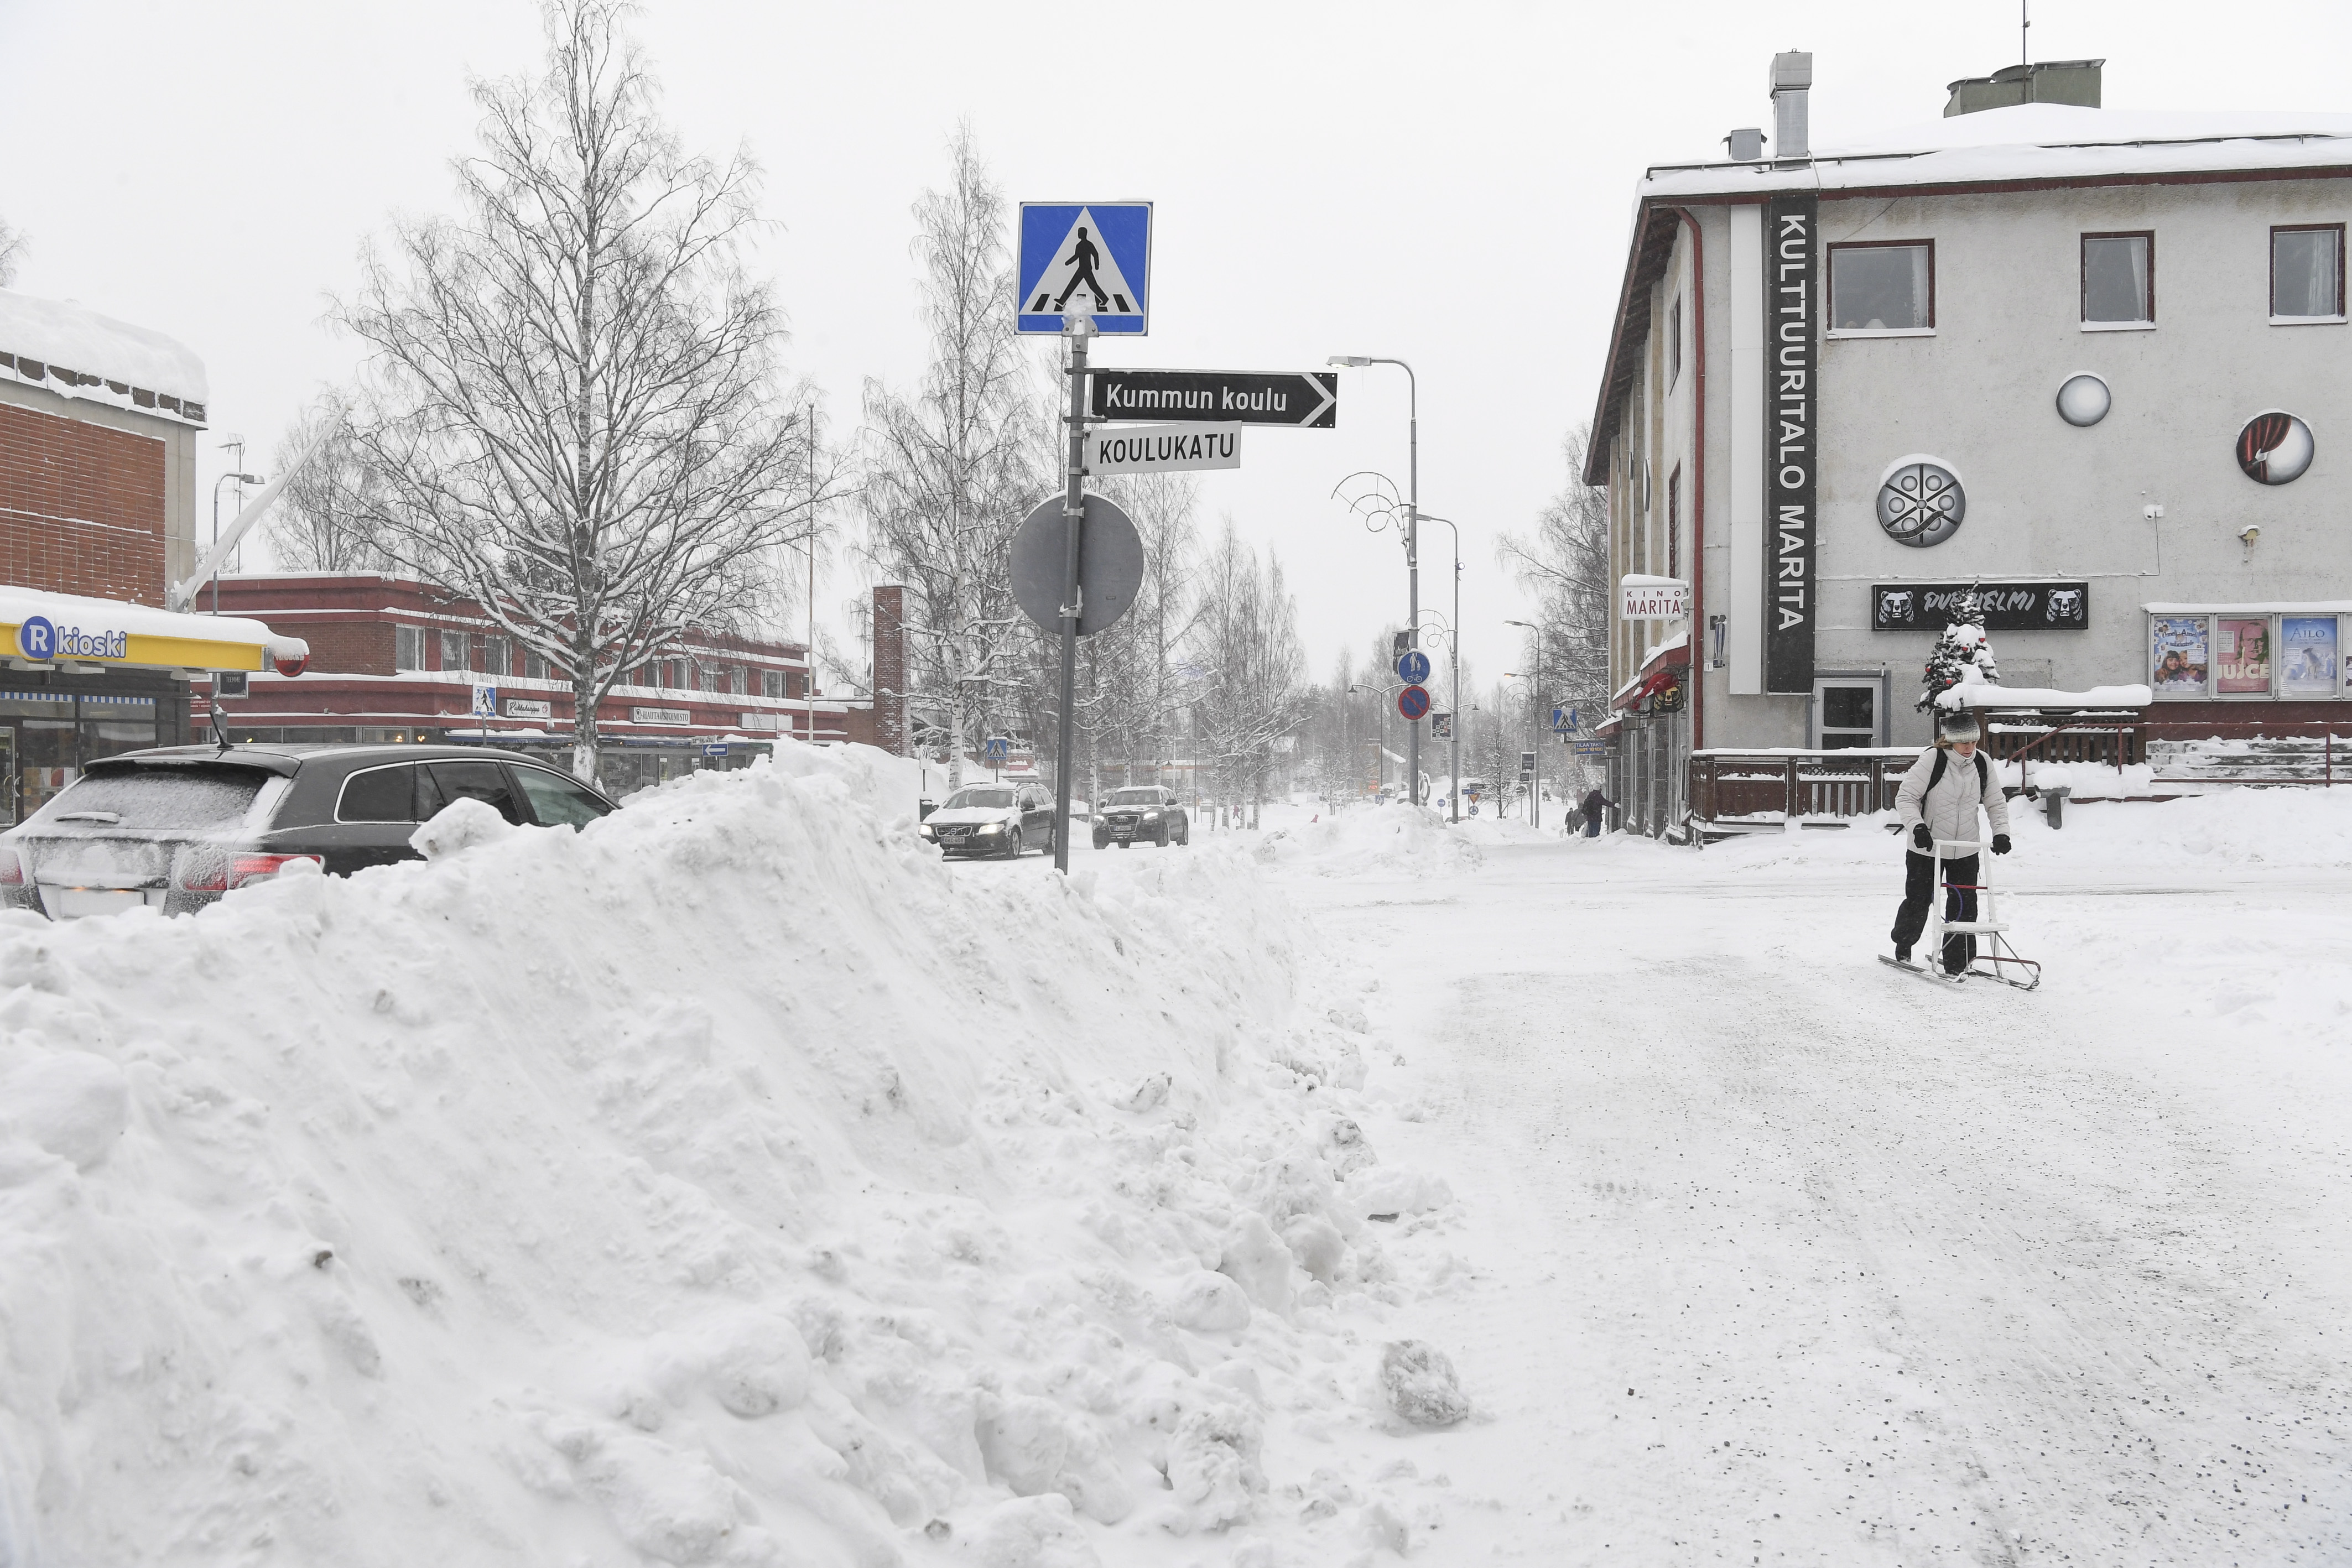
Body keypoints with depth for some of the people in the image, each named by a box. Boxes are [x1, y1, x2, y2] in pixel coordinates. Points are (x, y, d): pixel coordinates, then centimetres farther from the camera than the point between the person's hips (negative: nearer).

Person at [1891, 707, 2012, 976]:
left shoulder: (1983, 764, -2)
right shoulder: (1931, 760, -16)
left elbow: (1996, 803, 9)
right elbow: (1905, 797, -14)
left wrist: (2001, 832, -6)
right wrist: (1917, 826, -28)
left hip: (1965, 849, 3)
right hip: (1926, 847, -3)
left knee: (1964, 904, -1)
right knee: (1918, 902, 5)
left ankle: (1958, 961, 9)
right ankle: (1903, 945, 32)